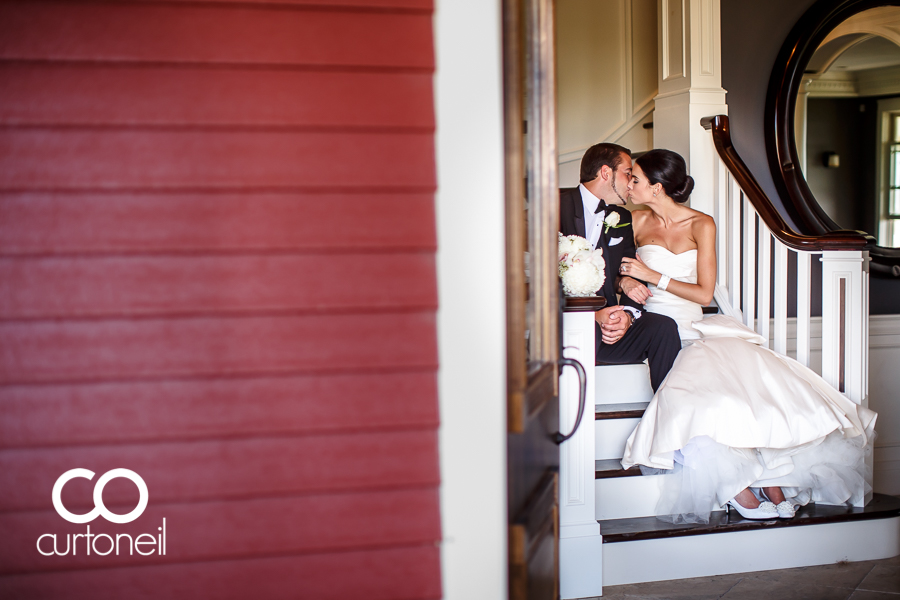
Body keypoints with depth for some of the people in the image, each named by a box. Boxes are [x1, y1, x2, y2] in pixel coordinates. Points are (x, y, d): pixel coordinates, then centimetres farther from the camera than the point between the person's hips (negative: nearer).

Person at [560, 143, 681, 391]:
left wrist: (628, 315, -10)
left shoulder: (622, 219, 18)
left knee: (663, 327, -18)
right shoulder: (557, 205, -3)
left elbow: (631, 274, 15)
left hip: (606, 321, 6)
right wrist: (594, 315, -20)